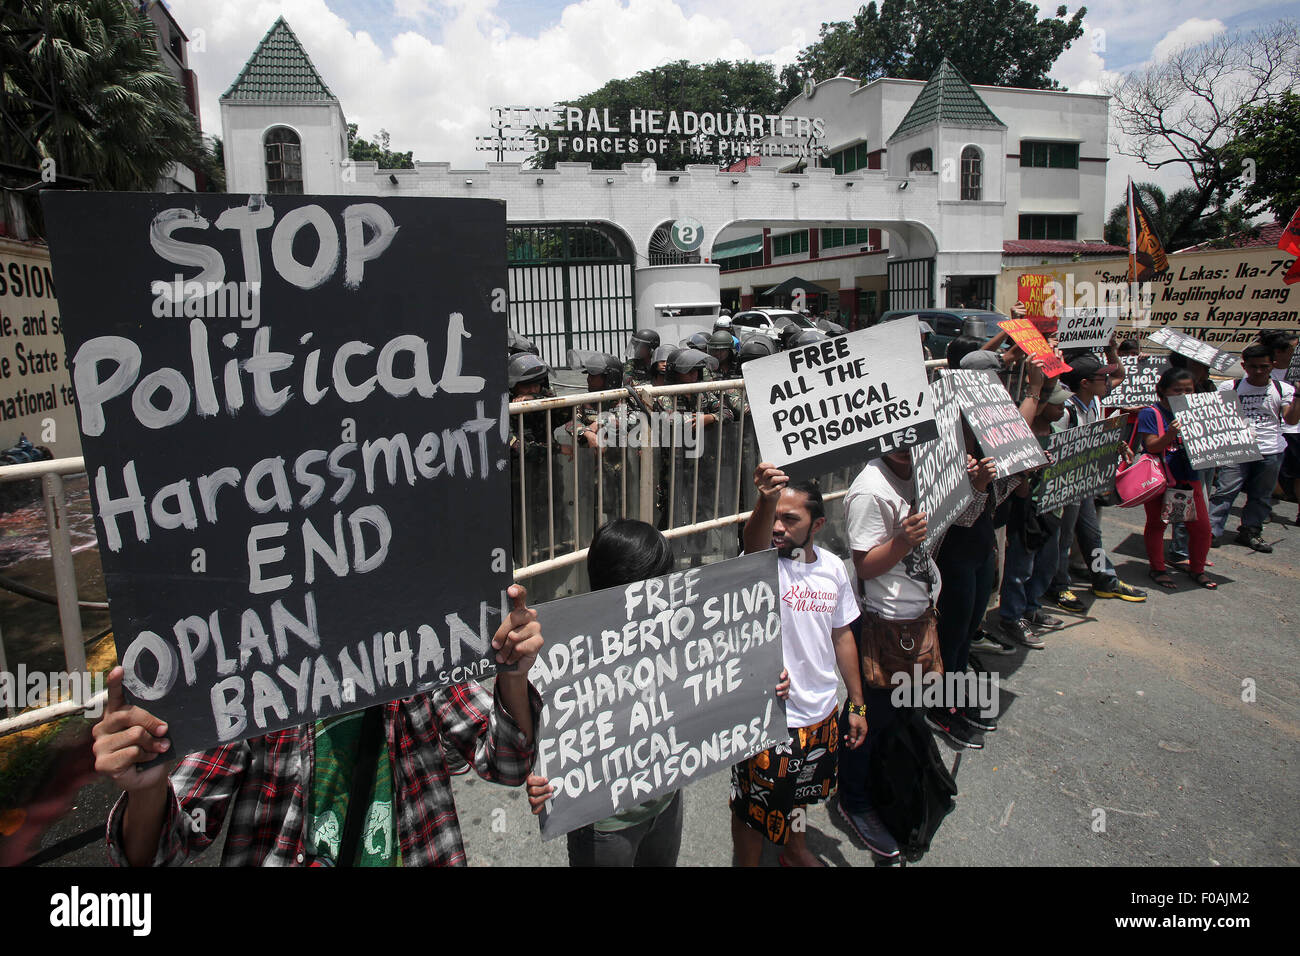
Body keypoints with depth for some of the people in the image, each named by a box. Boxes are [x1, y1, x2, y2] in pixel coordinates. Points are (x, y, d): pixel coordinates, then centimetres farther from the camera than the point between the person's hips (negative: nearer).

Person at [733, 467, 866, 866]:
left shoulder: (833, 567, -3)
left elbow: (842, 635, 8)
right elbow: (754, 541, -46)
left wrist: (856, 704, 12)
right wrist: (765, 501, -67)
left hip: (822, 713, 6)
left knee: (801, 793, 29)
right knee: (755, 809, 12)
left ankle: (794, 850, 55)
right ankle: (747, 863, 38)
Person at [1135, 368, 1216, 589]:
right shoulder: (1150, 413, -8)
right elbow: (1151, 446, -16)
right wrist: (1170, 434, -33)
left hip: (1189, 479, 5)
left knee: (1201, 526, 7)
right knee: (1156, 524, 8)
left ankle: (1197, 569, 26)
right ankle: (1157, 569, 24)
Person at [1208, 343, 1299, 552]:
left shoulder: (1283, 389, 3)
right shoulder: (1230, 387, 0)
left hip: (1270, 452, 2)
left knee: (1260, 496, 10)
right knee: (1225, 491, -6)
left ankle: (1250, 531, 23)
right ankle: (1211, 532, -3)